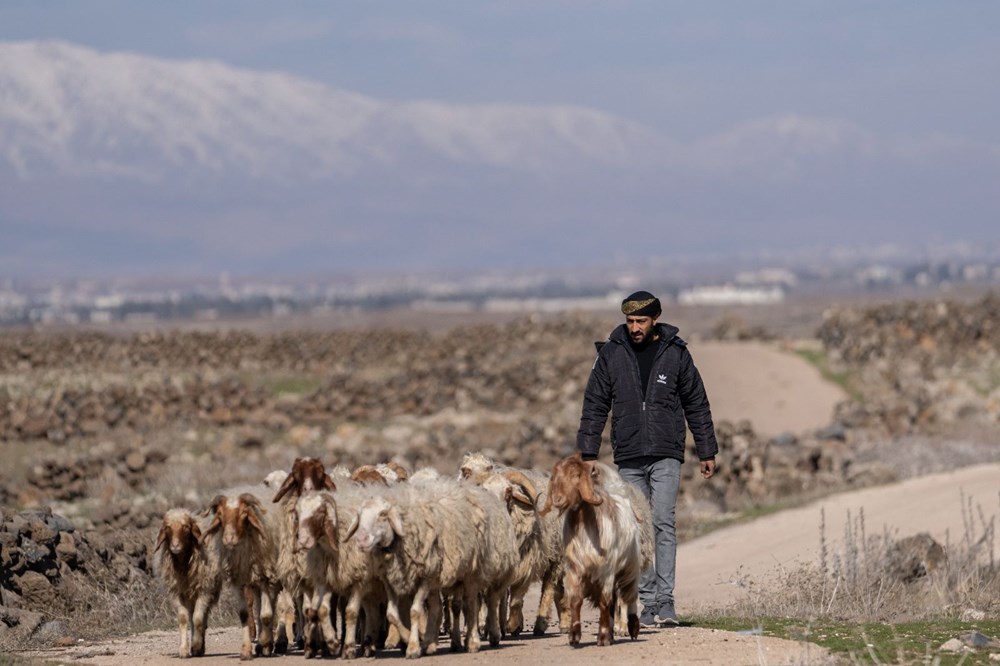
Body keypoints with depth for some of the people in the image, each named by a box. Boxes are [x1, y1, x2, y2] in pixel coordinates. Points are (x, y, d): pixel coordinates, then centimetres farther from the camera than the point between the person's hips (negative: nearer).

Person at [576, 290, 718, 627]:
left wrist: (707, 452, 9)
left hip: (666, 456, -2)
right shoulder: (611, 353, 3)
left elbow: (697, 404, 9)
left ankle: (665, 601, -13)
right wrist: (588, 453, 2)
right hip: (629, 458, 2)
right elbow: (595, 405, 7)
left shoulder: (675, 352, 1)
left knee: (663, 523, -13)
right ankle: (647, 602, 8)